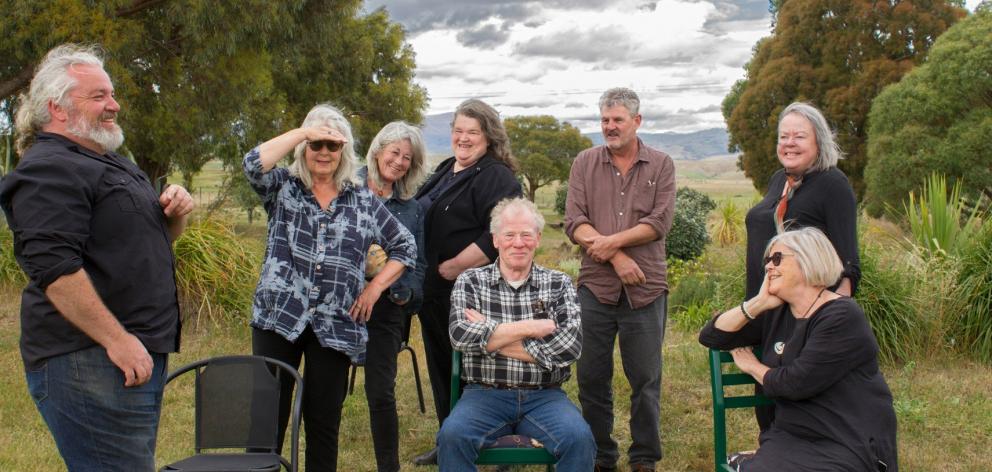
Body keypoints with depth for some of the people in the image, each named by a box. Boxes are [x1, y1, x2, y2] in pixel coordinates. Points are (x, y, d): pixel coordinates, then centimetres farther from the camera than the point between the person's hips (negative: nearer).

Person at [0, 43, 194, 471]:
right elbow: (54, 267, -23)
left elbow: (147, 237, 28)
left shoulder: (109, 162, 20)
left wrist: (175, 214, 6)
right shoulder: (49, 169, -12)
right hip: (88, 363, -10)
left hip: (141, 354, 10)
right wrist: (117, 340, -24)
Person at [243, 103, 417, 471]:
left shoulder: (364, 201, 9)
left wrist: (376, 287, 4)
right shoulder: (283, 187, 7)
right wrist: (301, 132, -13)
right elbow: (254, 164, -14)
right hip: (277, 318, -1)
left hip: (335, 326, 1)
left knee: (324, 420, 7)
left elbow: (405, 246, 14)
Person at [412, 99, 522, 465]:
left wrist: (454, 267, -20)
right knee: (441, 367, 17)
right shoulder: (445, 170, 15)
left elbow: (498, 235, -25)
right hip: (434, 290, 9)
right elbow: (422, 221, 25)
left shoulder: (496, 177, -13)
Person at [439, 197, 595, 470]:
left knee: (579, 438, -26)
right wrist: (532, 327, -13)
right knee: (452, 436, -29)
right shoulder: (470, 282, 5)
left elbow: (571, 346, -9)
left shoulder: (559, 284, 6)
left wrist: (490, 337, -9)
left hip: (544, 396, 1)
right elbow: (460, 335, -13)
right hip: (485, 393, 0)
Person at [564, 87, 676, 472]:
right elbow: (574, 223, -4)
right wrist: (617, 257, -13)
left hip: (645, 289, -1)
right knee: (592, 378, 8)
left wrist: (610, 241, -14)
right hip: (594, 287, 1)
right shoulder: (585, 163, 6)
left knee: (646, 381, 6)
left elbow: (660, 222, -7)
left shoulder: (661, 165, 4)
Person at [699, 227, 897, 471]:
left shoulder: (842, 317, -12)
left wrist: (752, 366, 1)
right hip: (789, 439, 6)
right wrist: (757, 304, -4)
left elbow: (796, 383, -17)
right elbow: (710, 337, 6)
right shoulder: (776, 314, 9)